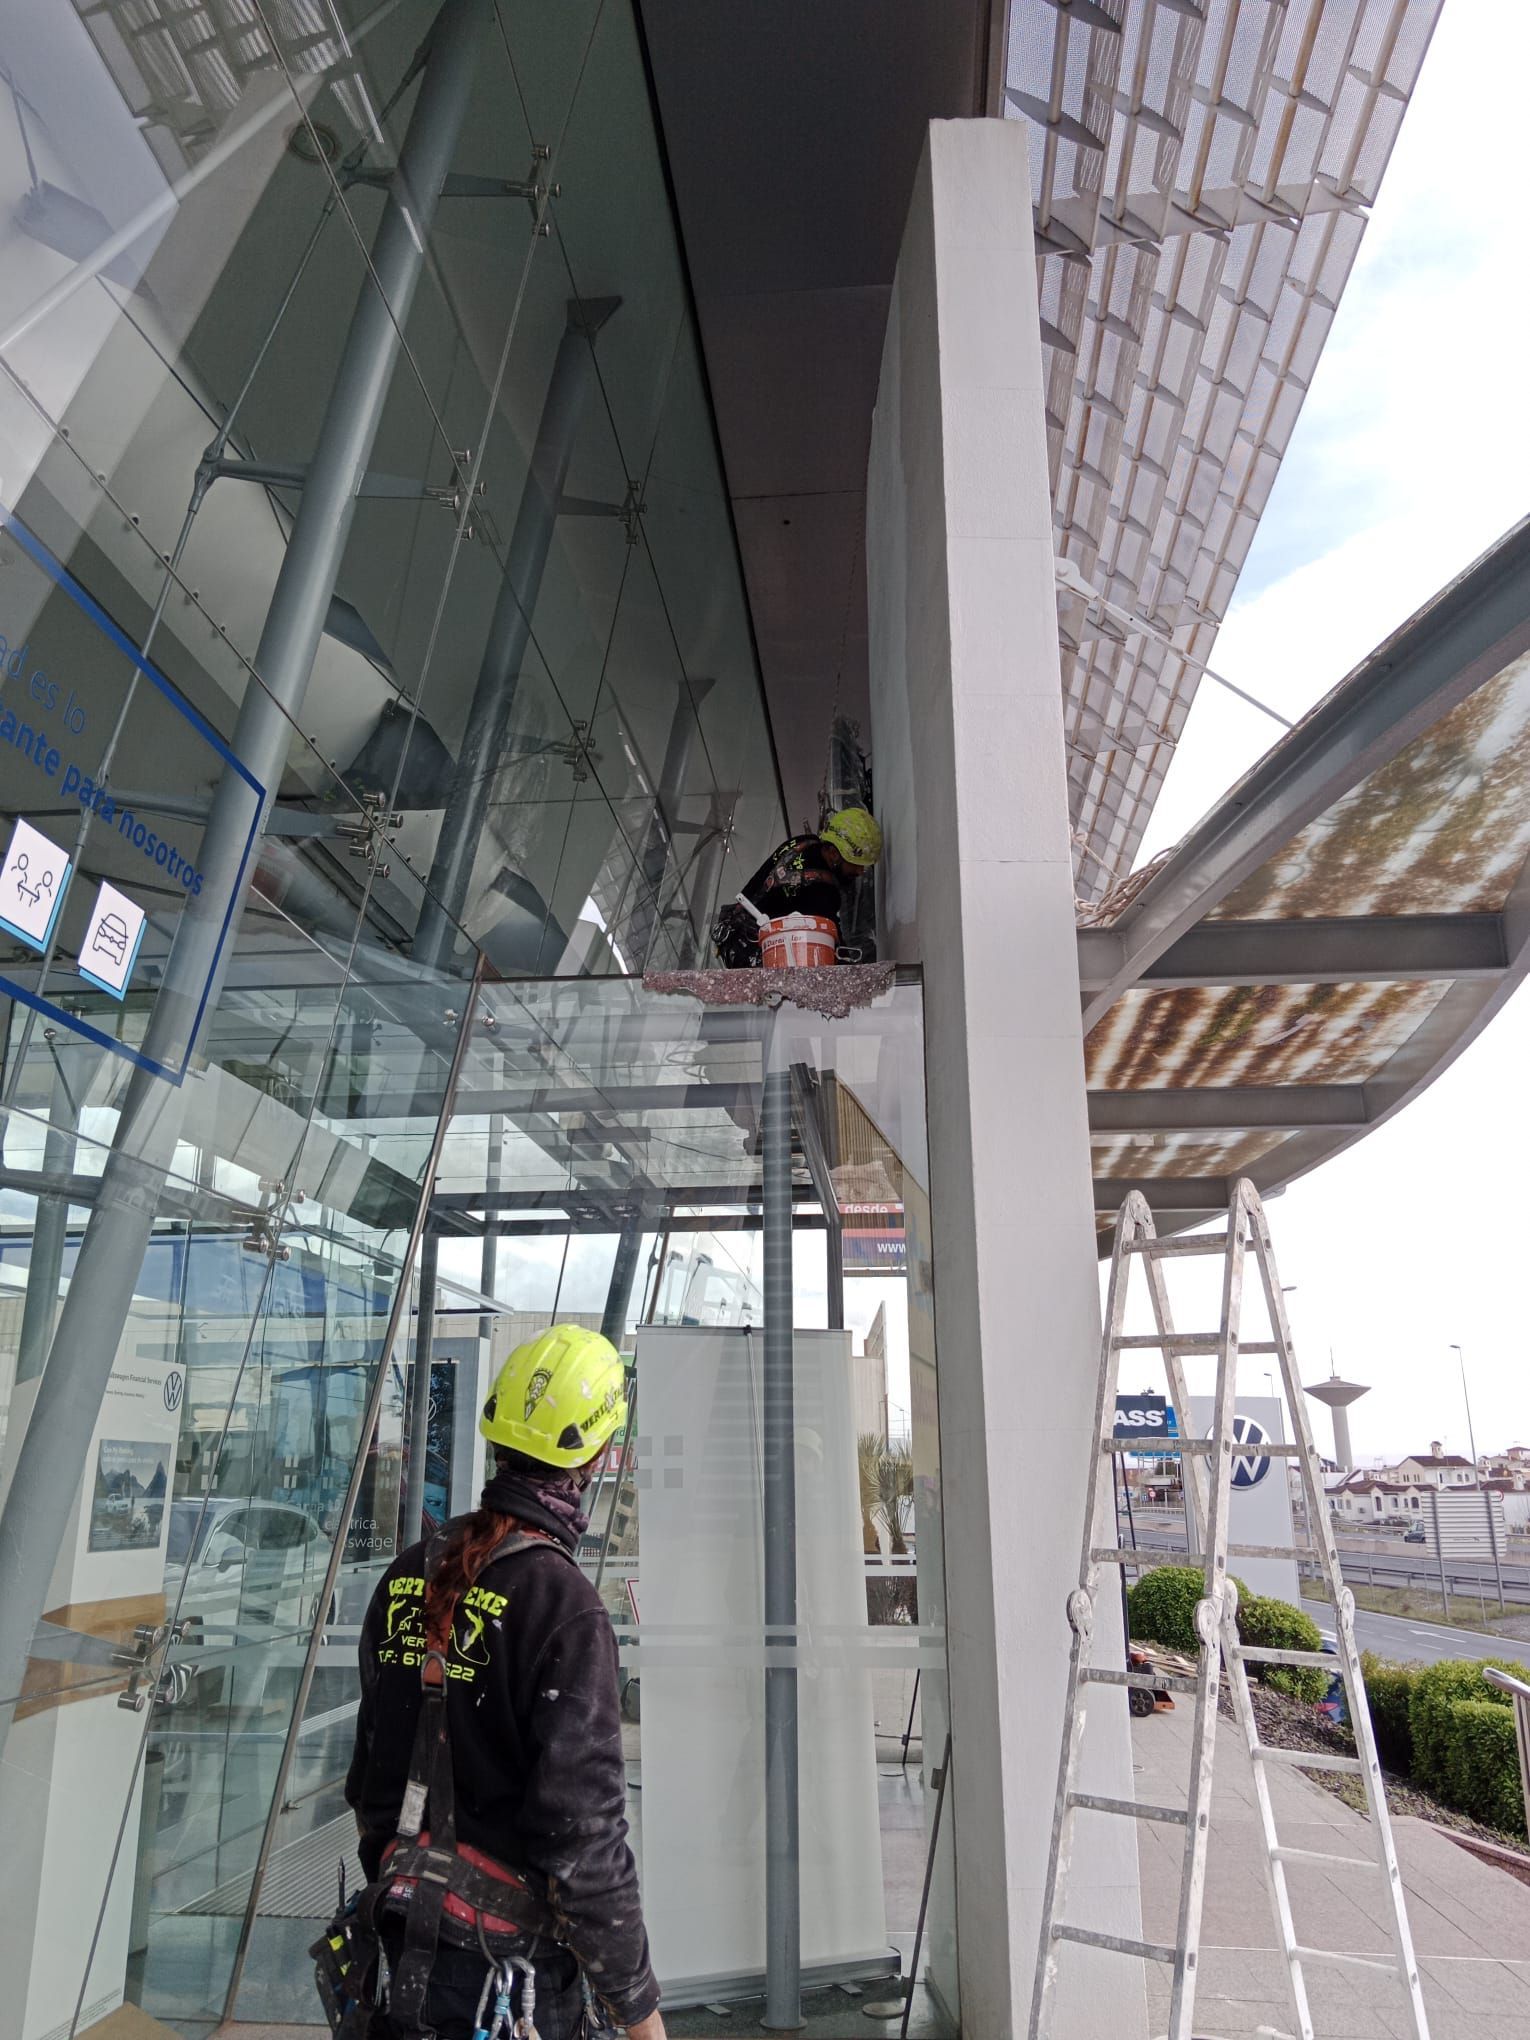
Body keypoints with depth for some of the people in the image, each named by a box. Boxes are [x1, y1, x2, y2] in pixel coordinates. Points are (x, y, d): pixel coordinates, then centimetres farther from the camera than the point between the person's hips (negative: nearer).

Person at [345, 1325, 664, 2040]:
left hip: (406, 1929, 6)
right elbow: (584, 1830, -22)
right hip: (507, 1950, -6)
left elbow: (369, 1754, 9)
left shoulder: (409, 1573, -2)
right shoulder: (565, 1606, -24)